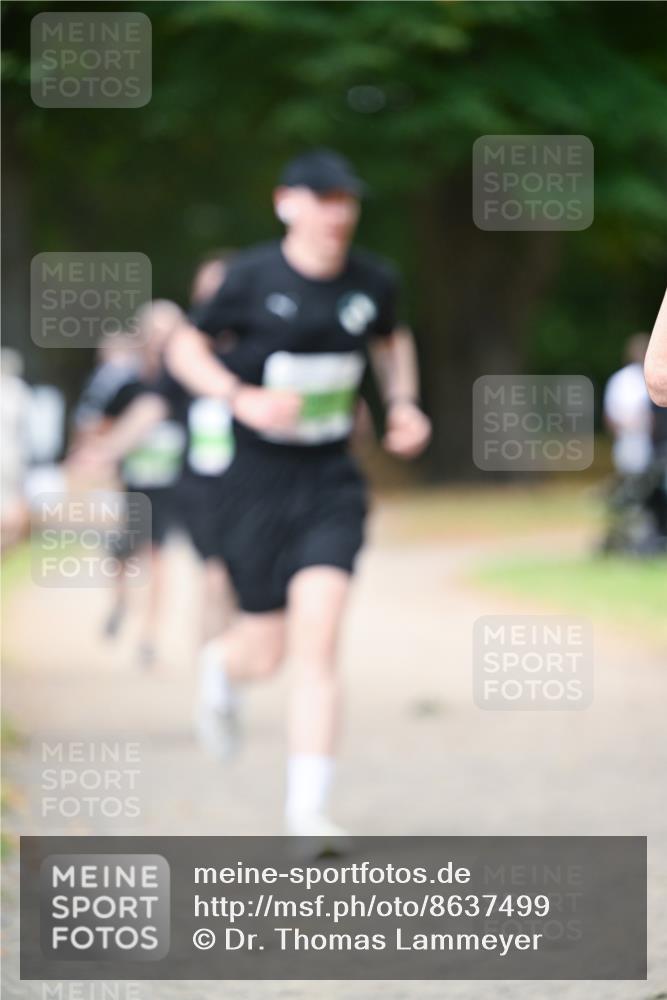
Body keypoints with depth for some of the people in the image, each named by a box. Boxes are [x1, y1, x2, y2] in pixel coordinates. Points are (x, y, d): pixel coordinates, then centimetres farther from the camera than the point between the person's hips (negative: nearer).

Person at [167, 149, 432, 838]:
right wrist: (243, 399, -17)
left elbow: (392, 339, 23)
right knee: (267, 651, 5)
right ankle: (221, 665, 45)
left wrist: (403, 405, 6)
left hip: (330, 483, 2)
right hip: (255, 483, -2)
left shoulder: (372, 281, 1)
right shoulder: (252, 277, -10)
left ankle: (307, 808, -12)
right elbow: (184, 346, 0)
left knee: (316, 644, -14)